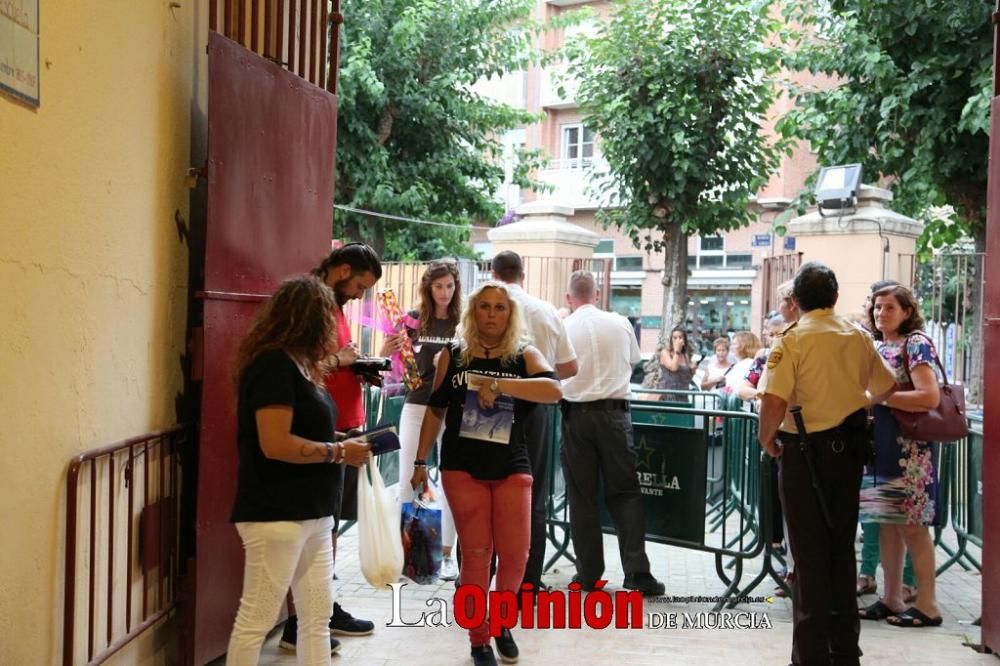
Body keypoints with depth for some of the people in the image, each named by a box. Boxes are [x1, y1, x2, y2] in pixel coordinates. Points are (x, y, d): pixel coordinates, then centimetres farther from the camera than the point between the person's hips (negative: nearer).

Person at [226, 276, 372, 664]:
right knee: (256, 619, 1)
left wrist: (340, 445, 7)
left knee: (318, 617, 11)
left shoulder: (293, 363, 14)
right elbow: (275, 444, -23)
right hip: (275, 514, -10)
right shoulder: (273, 363, -15)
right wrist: (339, 452, -15)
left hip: (311, 514, 10)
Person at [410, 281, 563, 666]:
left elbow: (554, 390, -20)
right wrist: (420, 462, 7)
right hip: (462, 468, 0)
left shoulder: (524, 356, -1)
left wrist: (496, 385, -27)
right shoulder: (452, 356, 2)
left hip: (512, 469, 1)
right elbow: (435, 410, 9)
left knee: (515, 555, 1)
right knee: (476, 554, 0)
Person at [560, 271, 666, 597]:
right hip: (614, 410, 1)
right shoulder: (620, 324, 3)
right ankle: (637, 570, -2)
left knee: (581, 496, 6)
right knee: (625, 492, 5)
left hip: (576, 414, -1)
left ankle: (589, 572, 10)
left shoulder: (562, 328, -3)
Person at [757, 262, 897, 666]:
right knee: (842, 548, 15)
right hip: (849, 450, 5)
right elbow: (886, 388, 17)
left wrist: (767, 438, -5)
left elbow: (773, 402, -23)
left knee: (810, 553, 3)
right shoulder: (857, 337, 4)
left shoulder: (793, 339, -13)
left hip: (806, 452, -5)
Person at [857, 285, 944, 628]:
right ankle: (892, 599, 18)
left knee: (912, 524, -3)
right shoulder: (875, 346, 13)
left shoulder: (916, 343, -9)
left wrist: (879, 396, -19)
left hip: (910, 449, -7)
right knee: (887, 523, 10)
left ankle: (927, 605, 6)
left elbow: (929, 397, -19)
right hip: (880, 445, 7)